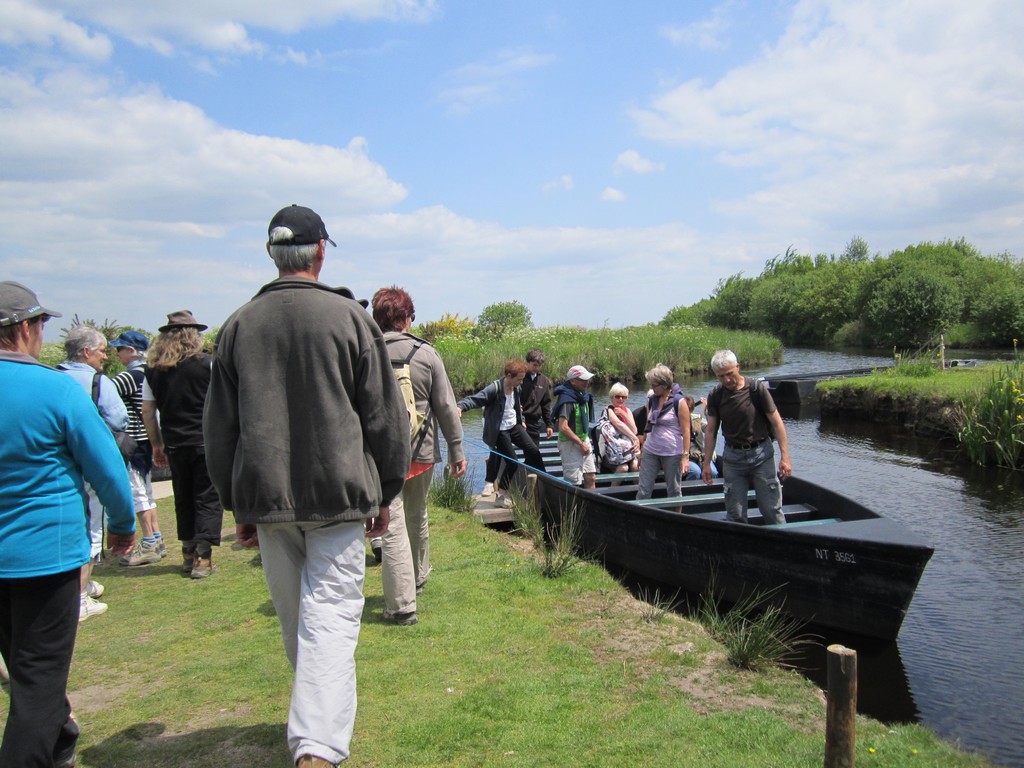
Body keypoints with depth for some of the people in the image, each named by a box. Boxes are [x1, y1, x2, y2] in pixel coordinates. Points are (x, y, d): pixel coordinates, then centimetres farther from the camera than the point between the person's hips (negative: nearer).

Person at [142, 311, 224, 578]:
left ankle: (188, 554, 22)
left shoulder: (153, 369, 6)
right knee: (208, 499, 1)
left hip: (174, 444, 4)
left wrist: (156, 444, 15)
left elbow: (147, 410, 8)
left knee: (183, 499, 15)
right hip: (206, 443, -4)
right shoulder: (207, 363, -5)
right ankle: (202, 558, -4)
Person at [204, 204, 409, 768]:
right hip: (338, 494, -3)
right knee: (331, 615, -2)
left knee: (295, 618, 18)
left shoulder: (238, 325, 5)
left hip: (265, 498, 4)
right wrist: (385, 494, 7)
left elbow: (218, 428, 9)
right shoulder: (349, 316, -3)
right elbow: (385, 417, -2)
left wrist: (238, 506, 16)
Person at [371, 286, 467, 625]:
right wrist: (456, 450, 5)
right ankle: (418, 578, 42)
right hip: (422, 452, 2)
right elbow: (446, 407, -2)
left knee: (392, 527, 0)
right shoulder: (426, 353, -3)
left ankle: (402, 605, -1)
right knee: (417, 517, 22)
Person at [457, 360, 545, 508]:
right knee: (512, 463, -7)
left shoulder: (516, 388, -1)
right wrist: (460, 406, -51)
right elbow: (475, 399, -34)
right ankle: (501, 496, 10)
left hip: (514, 426, 7)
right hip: (500, 431, -7)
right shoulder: (495, 388, -24)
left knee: (533, 451, 3)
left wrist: (520, 421, 23)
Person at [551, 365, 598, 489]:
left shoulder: (582, 395, 8)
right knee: (573, 483, -3)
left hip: (583, 440, 9)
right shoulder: (567, 400, -20)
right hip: (570, 443, -9)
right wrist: (581, 444, -19)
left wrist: (586, 442, 13)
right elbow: (563, 428, -26)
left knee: (590, 477, 12)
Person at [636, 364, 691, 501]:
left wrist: (685, 456, -15)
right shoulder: (651, 399, 7)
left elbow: (686, 431, -10)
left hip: (672, 453, -4)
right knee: (643, 490, 1)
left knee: (673, 491, 8)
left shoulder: (679, 402, -9)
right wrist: (642, 451, 10)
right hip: (650, 451, 5)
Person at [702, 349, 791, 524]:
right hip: (732, 456, 3)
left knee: (772, 509, 0)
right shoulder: (715, 396, -2)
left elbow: (777, 423, -7)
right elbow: (710, 431, 5)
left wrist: (785, 457, -11)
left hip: (761, 453, -3)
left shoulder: (757, 389, -11)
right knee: (735, 515, 5)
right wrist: (706, 463, 5)